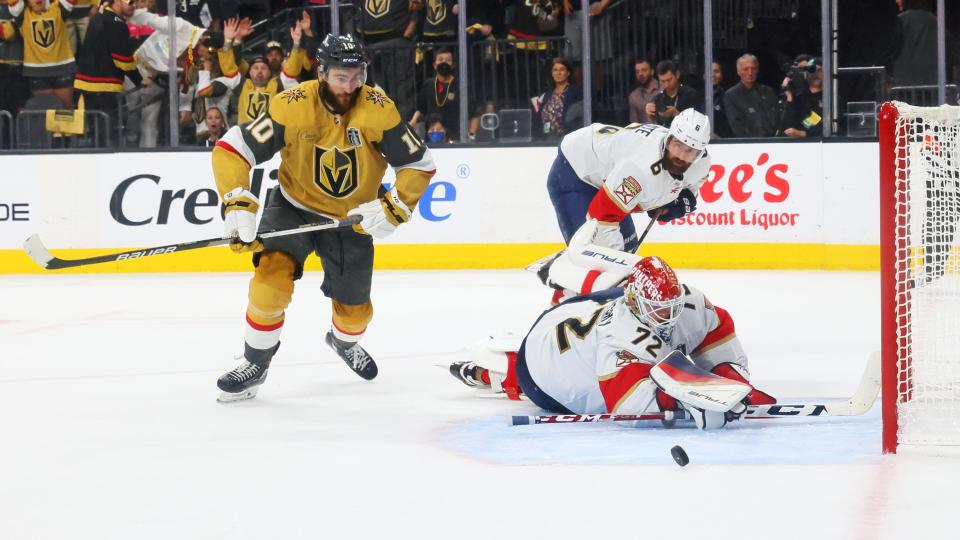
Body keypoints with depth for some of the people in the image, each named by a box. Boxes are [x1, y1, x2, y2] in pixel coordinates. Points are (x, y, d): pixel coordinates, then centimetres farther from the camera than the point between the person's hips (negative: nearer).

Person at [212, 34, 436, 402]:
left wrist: (391, 210, -25)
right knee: (272, 278, -26)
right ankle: (255, 364, -4)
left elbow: (419, 165, -12)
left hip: (351, 219, 2)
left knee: (355, 309, 10)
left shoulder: (378, 109, -21)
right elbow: (231, 150, -23)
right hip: (293, 207, -2)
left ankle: (344, 342, 49)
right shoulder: (291, 106, -24)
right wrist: (239, 206, -34)